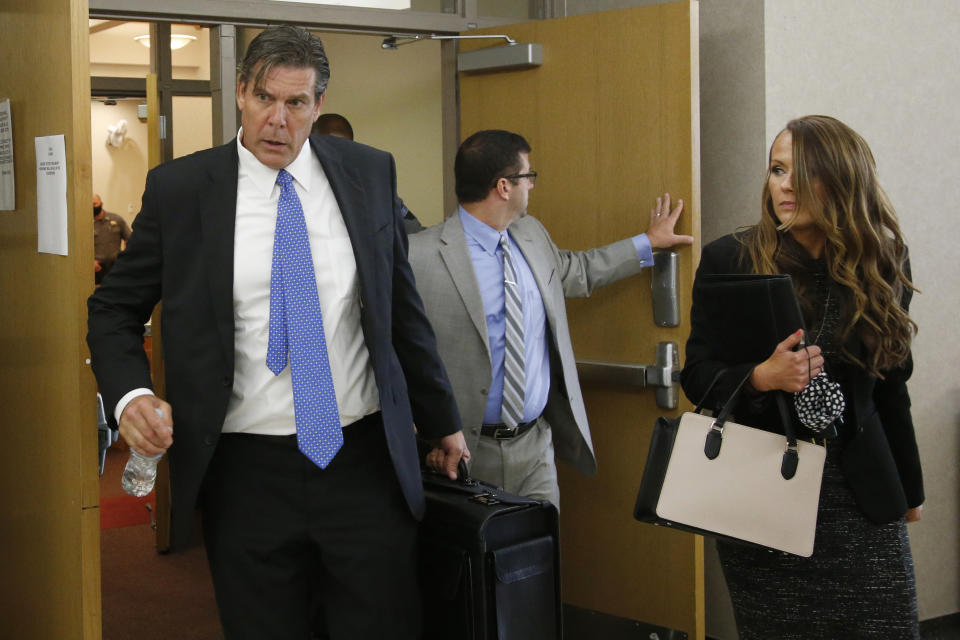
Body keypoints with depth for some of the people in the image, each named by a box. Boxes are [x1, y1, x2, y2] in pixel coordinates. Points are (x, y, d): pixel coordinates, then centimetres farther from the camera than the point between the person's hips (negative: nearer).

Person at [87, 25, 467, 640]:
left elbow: (402, 305, 12)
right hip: (246, 472, -1)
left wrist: (442, 422, 18)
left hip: (367, 460, 1)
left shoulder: (369, 173, 4)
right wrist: (131, 394, -13)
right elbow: (114, 309, 7)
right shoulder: (179, 188, -2)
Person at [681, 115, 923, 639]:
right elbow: (697, 375, -2)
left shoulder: (882, 265, 4)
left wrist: (909, 489, 19)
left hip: (861, 497, 2)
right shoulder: (728, 261, -3)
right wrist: (761, 378, -22)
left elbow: (889, 386, 13)